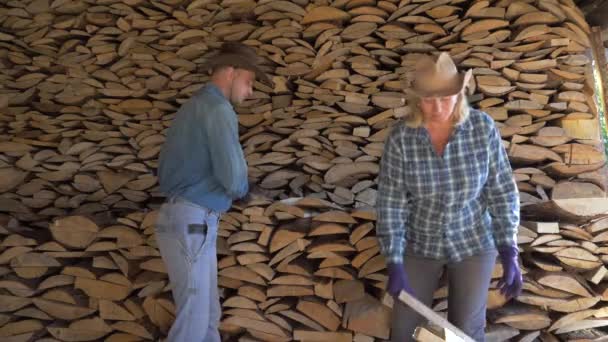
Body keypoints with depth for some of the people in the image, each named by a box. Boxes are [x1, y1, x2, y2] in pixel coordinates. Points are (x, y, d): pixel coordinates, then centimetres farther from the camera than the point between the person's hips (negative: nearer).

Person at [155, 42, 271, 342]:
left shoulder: (190, 110, 19)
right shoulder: (218, 110, -13)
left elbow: (164, 171, 23)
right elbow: (233, 179, -22)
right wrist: (241, 188, 4)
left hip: (188, 221, 10)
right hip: (190, 225, -10)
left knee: (208, 314, 13)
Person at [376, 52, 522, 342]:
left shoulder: (483, 127, -16)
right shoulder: (400, 138, -18)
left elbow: (502, 190, -10)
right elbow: (390, 203, -15)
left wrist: (509, 253, -13)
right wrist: (394, 264, -19)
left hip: (473, 243, 0)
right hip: (418, 244, 0)